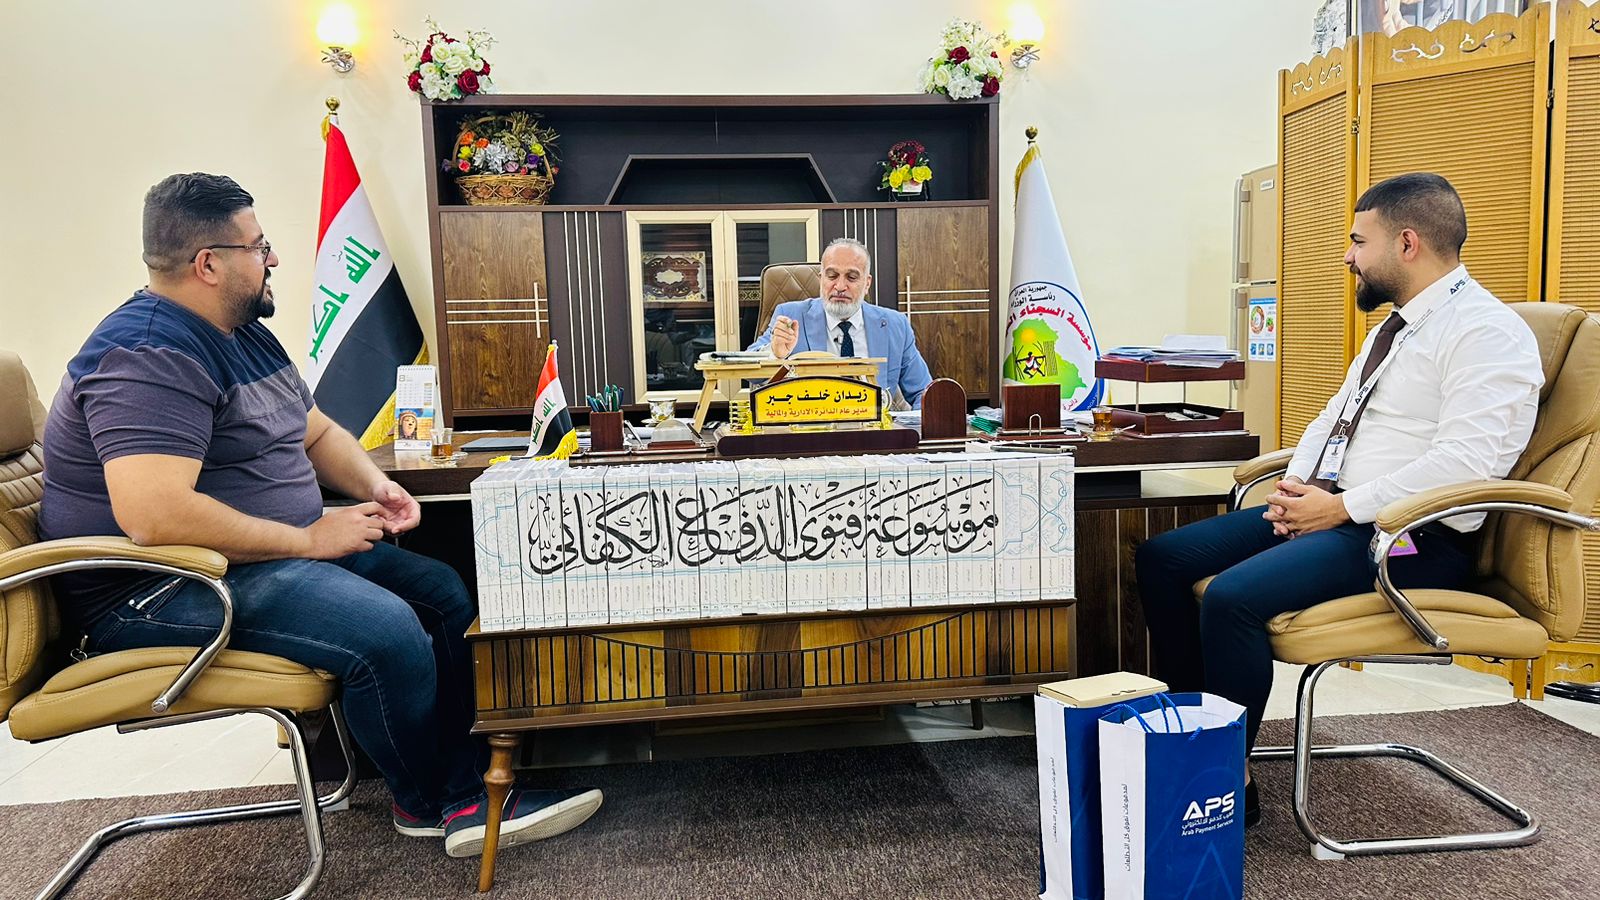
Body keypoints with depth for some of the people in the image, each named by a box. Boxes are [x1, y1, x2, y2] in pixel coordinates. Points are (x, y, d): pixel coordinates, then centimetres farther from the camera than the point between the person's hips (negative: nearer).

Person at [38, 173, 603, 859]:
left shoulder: (246, 335, 13)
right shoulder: (148, 356, -21)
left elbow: (316, 432, 22)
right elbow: (154, 515, -33)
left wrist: (373, 484, 0)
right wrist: (306, 540, -23)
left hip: (276, 551, 11)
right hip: (161, 590, -10)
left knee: (447, 594, 1)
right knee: (387, 631, -28)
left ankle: (468, 792, 1)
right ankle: (426, 802, -1)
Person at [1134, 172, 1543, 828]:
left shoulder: (1488, 332, -11)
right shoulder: (1392, 328, 19)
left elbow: (1467, 460, -22)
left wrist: (1343, 507, -19)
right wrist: (1295, 485, 3)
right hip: (1324, 511, 10)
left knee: (1232, 597, -31)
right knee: (1162, 558, 0)